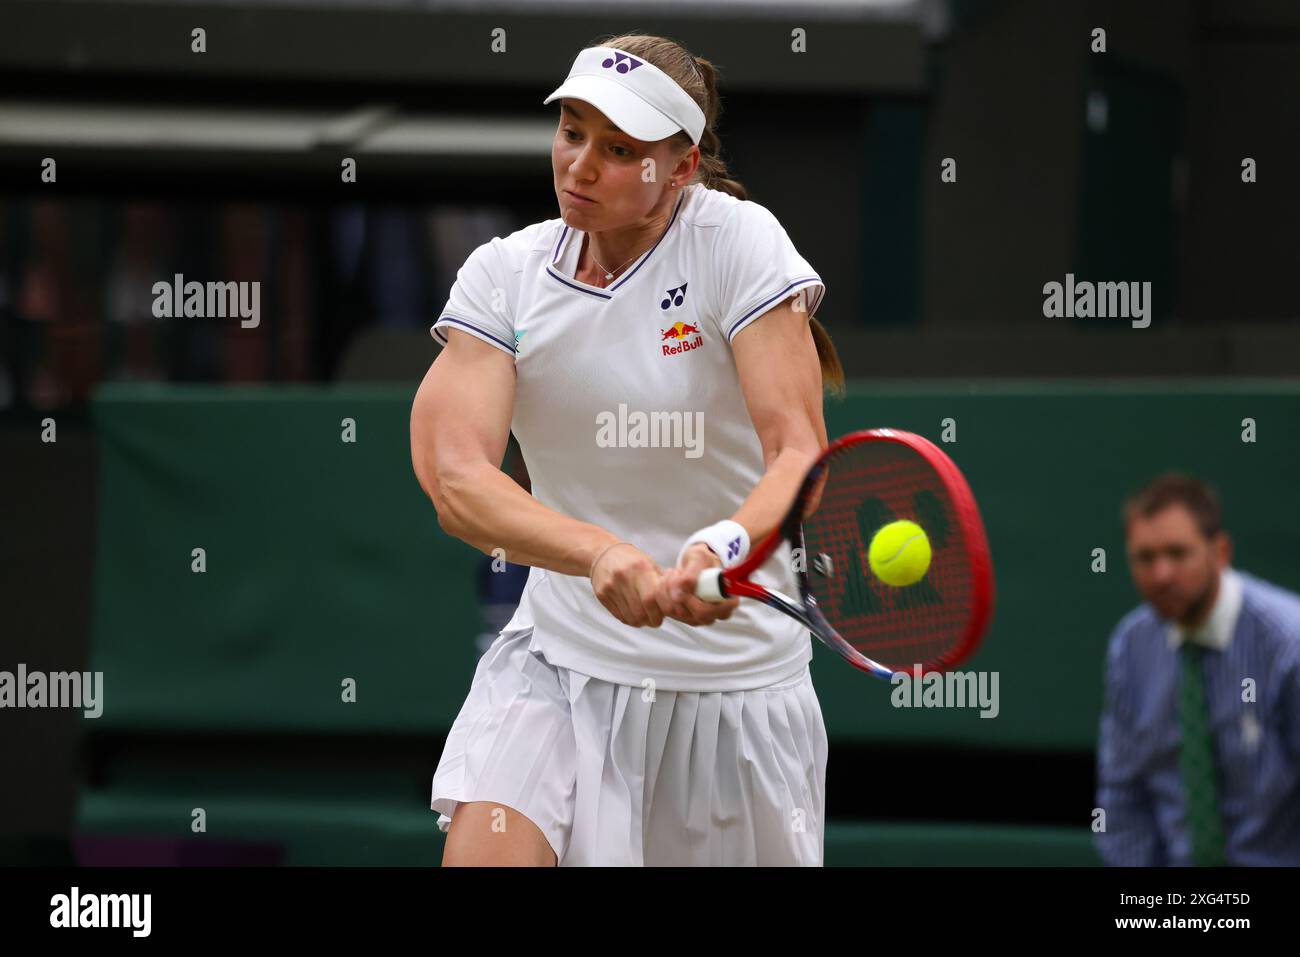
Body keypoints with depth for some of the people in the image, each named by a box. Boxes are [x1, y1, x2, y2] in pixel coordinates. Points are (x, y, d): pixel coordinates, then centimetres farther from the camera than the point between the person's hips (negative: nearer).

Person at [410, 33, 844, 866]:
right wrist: (598, 554, -35)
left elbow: (801, 453, -18)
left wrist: (725, 548, -40)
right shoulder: (505, 273, -3)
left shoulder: (736, 241, -10)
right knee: (484, 849, -20)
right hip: (558, 666, 1)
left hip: (735, 675, -1)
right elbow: (455, 477, -17)